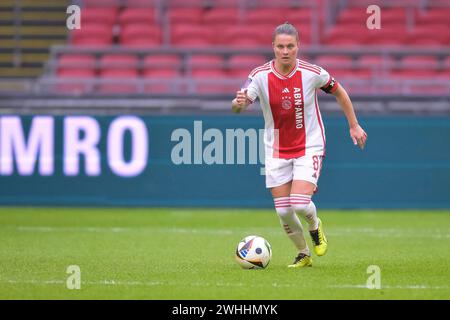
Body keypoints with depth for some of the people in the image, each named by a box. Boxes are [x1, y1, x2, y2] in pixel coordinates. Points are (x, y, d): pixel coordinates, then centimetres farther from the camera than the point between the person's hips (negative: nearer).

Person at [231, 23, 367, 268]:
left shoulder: (312, 73, -15)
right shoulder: (260, 75, -14)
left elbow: (338, 91, 4)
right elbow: (237, 107, -22)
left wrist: (354, 125, 9)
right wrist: (238, 103, -47)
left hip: (309, 147, -2)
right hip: (276, 151, 2)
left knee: (300, 204, -18)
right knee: (283, 211, 0)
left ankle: (315, 226, 18)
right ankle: (303, 254, 25)